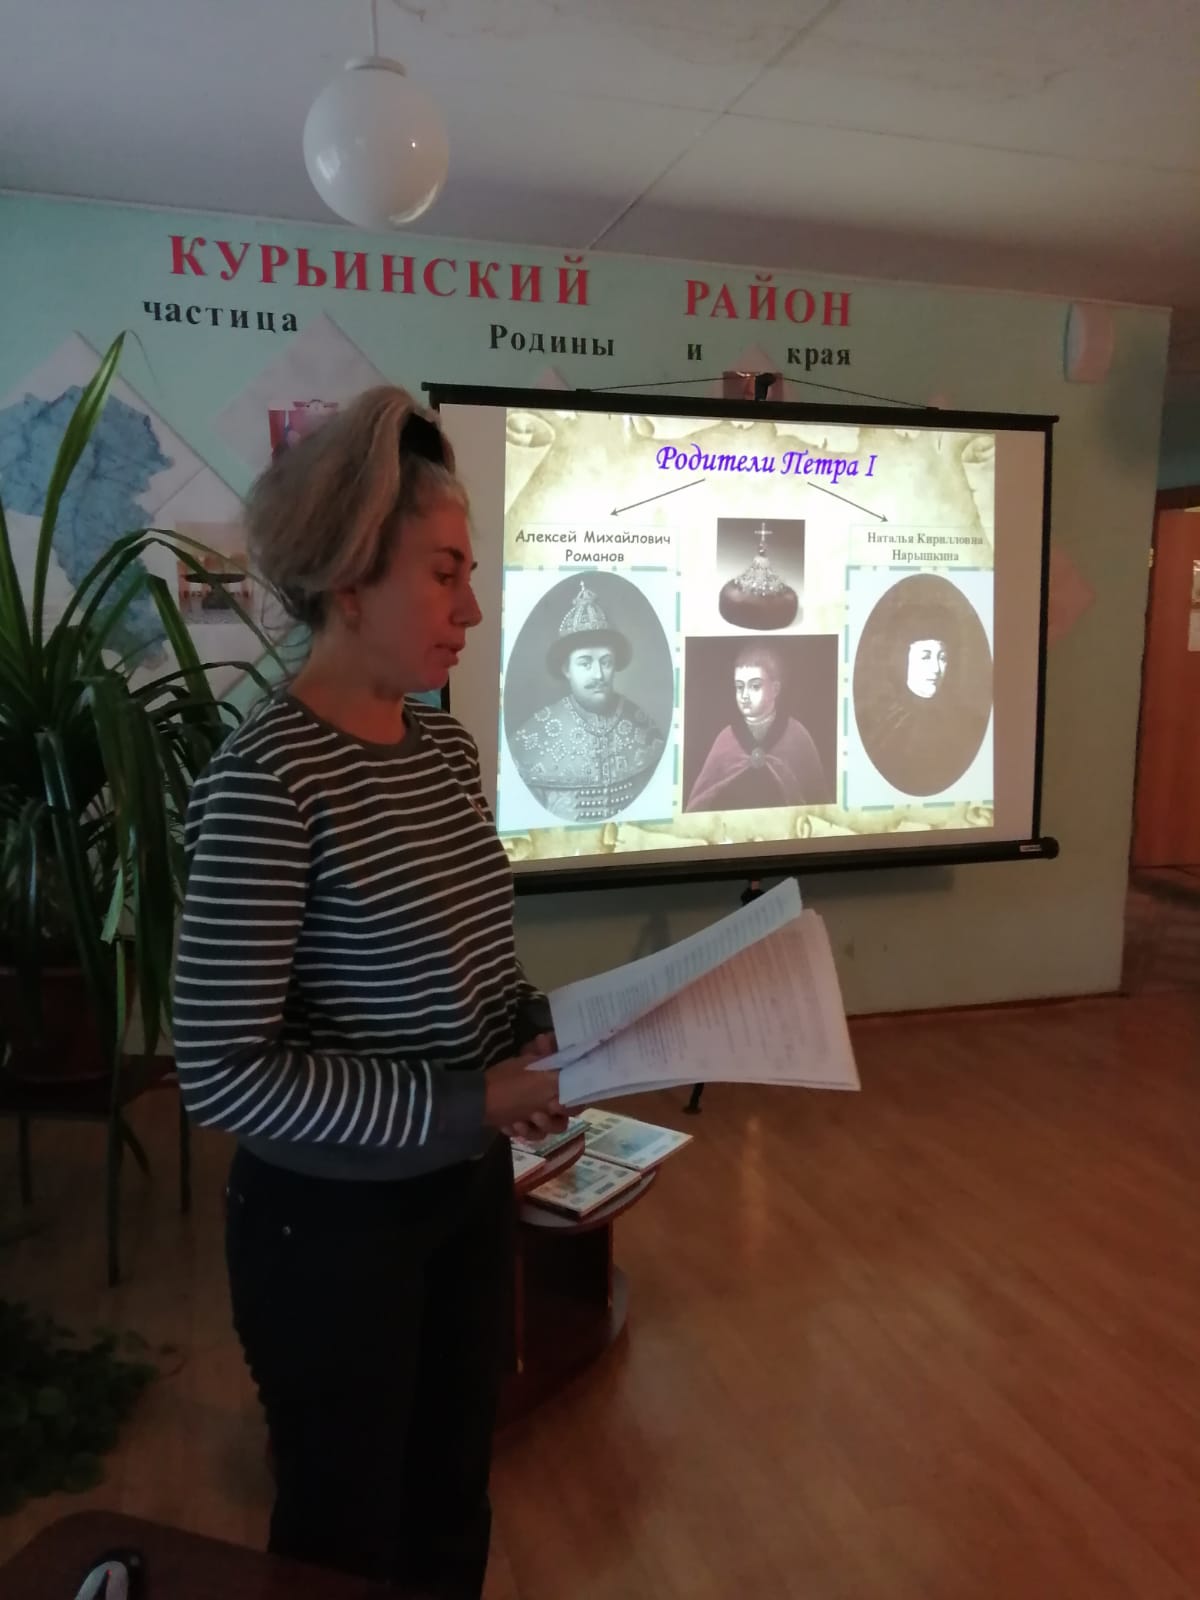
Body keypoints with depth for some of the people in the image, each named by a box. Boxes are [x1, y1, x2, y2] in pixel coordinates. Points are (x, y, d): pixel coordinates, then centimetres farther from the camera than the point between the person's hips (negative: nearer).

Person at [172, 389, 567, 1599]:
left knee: (452, 1497, 25)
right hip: (332, 1220, -7)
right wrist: (466, 1102, -23)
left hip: (468, 1190, 7)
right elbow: (220, 1072, -24)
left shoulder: (447, 748, 0)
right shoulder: (267, 779, -24)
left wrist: (545, 1030, -6)